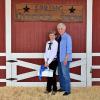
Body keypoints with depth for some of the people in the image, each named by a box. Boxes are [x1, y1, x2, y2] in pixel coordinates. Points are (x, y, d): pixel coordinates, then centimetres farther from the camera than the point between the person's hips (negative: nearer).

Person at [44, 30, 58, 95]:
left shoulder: (56, 43, -11)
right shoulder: (47, 43, 8)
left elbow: (54, 54, -16)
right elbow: (46, 52, 7)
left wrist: (48, 62, -18)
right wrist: (46, 61, -4)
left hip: (53, 61, -5)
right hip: (48, 61, 5)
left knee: (53, 75, 2)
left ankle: (54, 90, 15)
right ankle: (48, 89, 21)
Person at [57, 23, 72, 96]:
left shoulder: (67, 37, -10)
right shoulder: (59, 37, 12)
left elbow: (69, 49, -14)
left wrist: (66, 59, -18)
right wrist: (57, 57, 10)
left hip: (65, 58, -8)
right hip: (59, 58, 8)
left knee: (65, 74, -6)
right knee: (60, 74, 14)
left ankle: (67, 90, 2)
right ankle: (62, 87, 27)